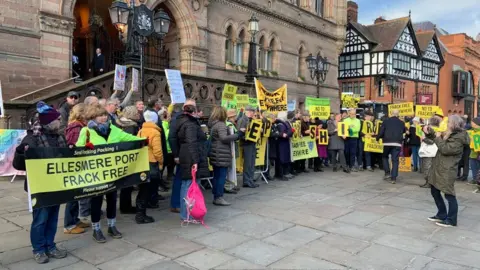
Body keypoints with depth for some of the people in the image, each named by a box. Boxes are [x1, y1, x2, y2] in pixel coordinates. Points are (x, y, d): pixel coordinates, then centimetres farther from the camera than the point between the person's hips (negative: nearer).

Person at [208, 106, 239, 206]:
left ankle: (216, 197, 18)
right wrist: (237, 135, -18)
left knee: (216, 176, 12)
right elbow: (224, 138, -26)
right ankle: (219, 197, -1)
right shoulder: (221, 124, -15)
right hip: (222, 155, -9)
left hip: (215, 154, 9)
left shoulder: (212, 124, 15)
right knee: (221, 176, -4)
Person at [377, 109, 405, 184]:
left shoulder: (386, 121, 2)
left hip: (387, 142, -1)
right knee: (395, 160, 3)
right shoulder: (402, 123, 9)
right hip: (397, 143, 1)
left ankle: (387, 173, 9)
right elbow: (404, 131, 17)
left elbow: (381, 132, -1)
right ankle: (393, 178, 1)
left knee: (384, 157, 20)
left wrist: (377, 138, 13)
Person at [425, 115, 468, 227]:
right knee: (435, 191, 17)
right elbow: (435, 136, 24)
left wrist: (438, 138, -12)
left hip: (447, 171, -10)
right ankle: (442, 215, 30)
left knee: (449, 195, -1)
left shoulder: (459, 139, -15)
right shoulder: (448, 134, 12)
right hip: (437, 168, 10)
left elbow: (445, 149, -23)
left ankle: (451, 220, 12)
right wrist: (429, 132, 3)